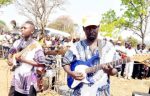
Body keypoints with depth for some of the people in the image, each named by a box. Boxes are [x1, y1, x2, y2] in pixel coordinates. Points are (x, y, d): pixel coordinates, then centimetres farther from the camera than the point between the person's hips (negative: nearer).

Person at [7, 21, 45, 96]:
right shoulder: (17, 42, 4)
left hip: (29, 81, -5)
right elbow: (11, 52, 21)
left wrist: (24, 60, -16)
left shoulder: (36, 46, -11)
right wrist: (10, 59, -2)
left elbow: (41, 64, -13)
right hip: (16, 79, 5)